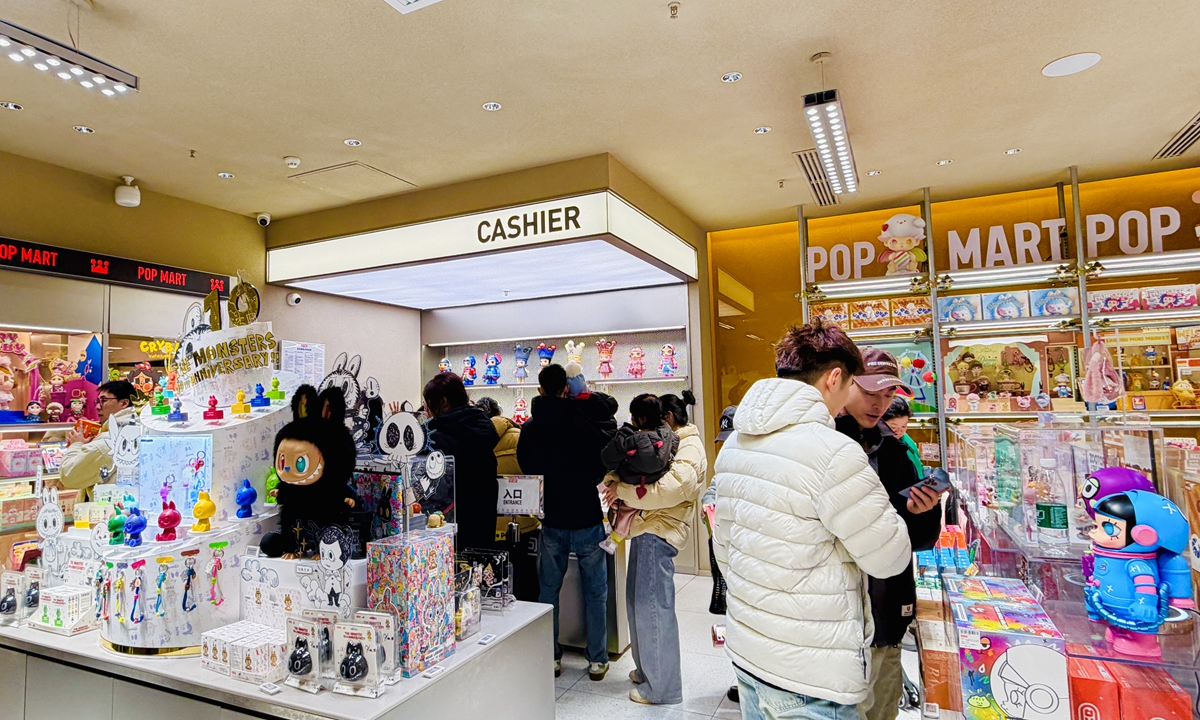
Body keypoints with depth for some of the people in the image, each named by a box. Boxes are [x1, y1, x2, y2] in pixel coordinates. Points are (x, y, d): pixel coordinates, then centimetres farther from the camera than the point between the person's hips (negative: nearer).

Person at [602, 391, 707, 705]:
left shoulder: (689, 449, -11)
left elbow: (670, 489, -27)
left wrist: (622, 489, -20)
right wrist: (617, 478, 0)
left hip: (658, 533, -10)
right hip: (646, 528, 10)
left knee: (652, 606, -2)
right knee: (637, 601, 17)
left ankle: (661, 687, 12)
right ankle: (647, 670, 34)